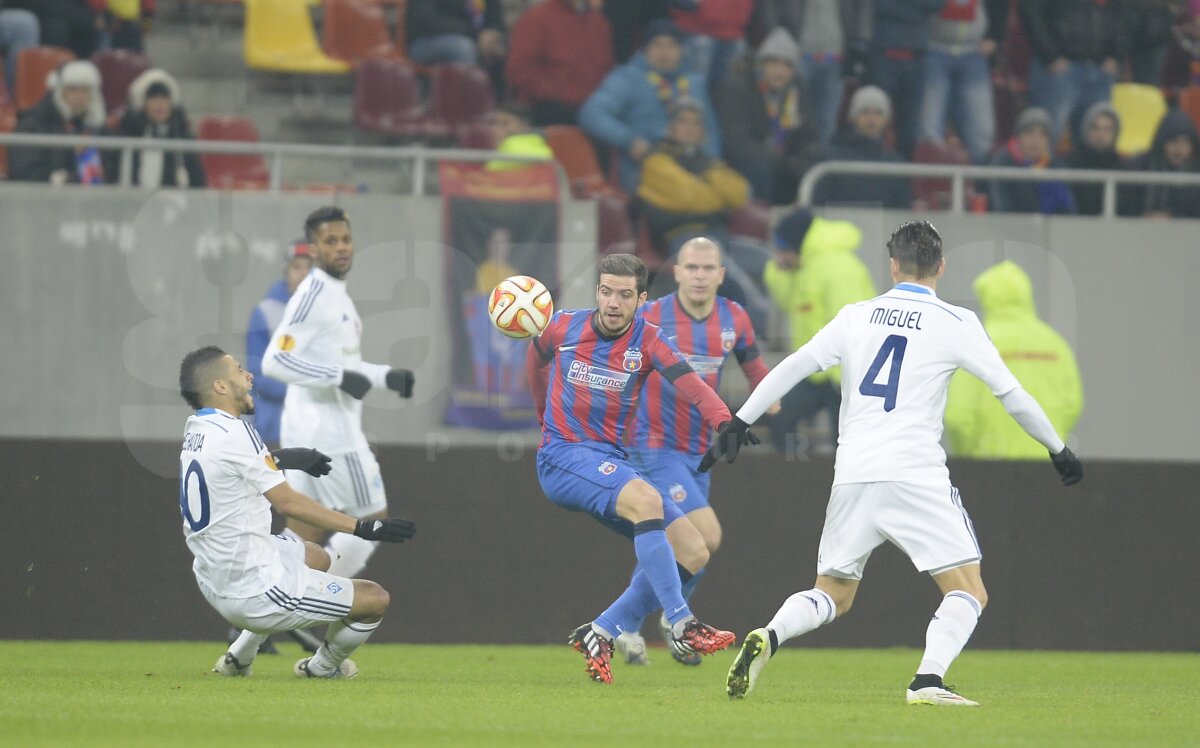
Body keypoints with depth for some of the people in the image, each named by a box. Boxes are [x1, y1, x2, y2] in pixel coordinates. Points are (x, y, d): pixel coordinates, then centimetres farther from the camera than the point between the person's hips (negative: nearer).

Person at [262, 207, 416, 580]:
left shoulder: (336, 294, 17)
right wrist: (340, 377, -25)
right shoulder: (313, 294, -14)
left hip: (310, 433, 9)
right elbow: (275, 361, -22)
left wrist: (386, 376, 14)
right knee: (373, 520, -2)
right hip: (327, 432, -9)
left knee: (303, 533, 9)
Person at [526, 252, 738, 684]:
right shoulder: (563, 328, -3)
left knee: (693, 552, -6)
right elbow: (537, 363, 20)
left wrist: (722, 420, -40)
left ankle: (599, 636, 0)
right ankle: (681, 625, -36)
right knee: (646, 500, -33)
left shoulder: (647, 341, -3)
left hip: (612, 461, 5)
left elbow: (690, 383, -21)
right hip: (561, 455, -4)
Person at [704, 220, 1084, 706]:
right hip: (915, 475, -4)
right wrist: (1058, 450, 18)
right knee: (969, 593, 1)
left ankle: (767, 638, -12)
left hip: (852, 477, 4)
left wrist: (739, 425, 16)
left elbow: (790, 369, 8)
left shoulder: (856, 316, 11)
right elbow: (1010, 392, 6)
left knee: (833, 596, 16)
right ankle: (928, 681, -22)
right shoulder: (955, 323, 2)